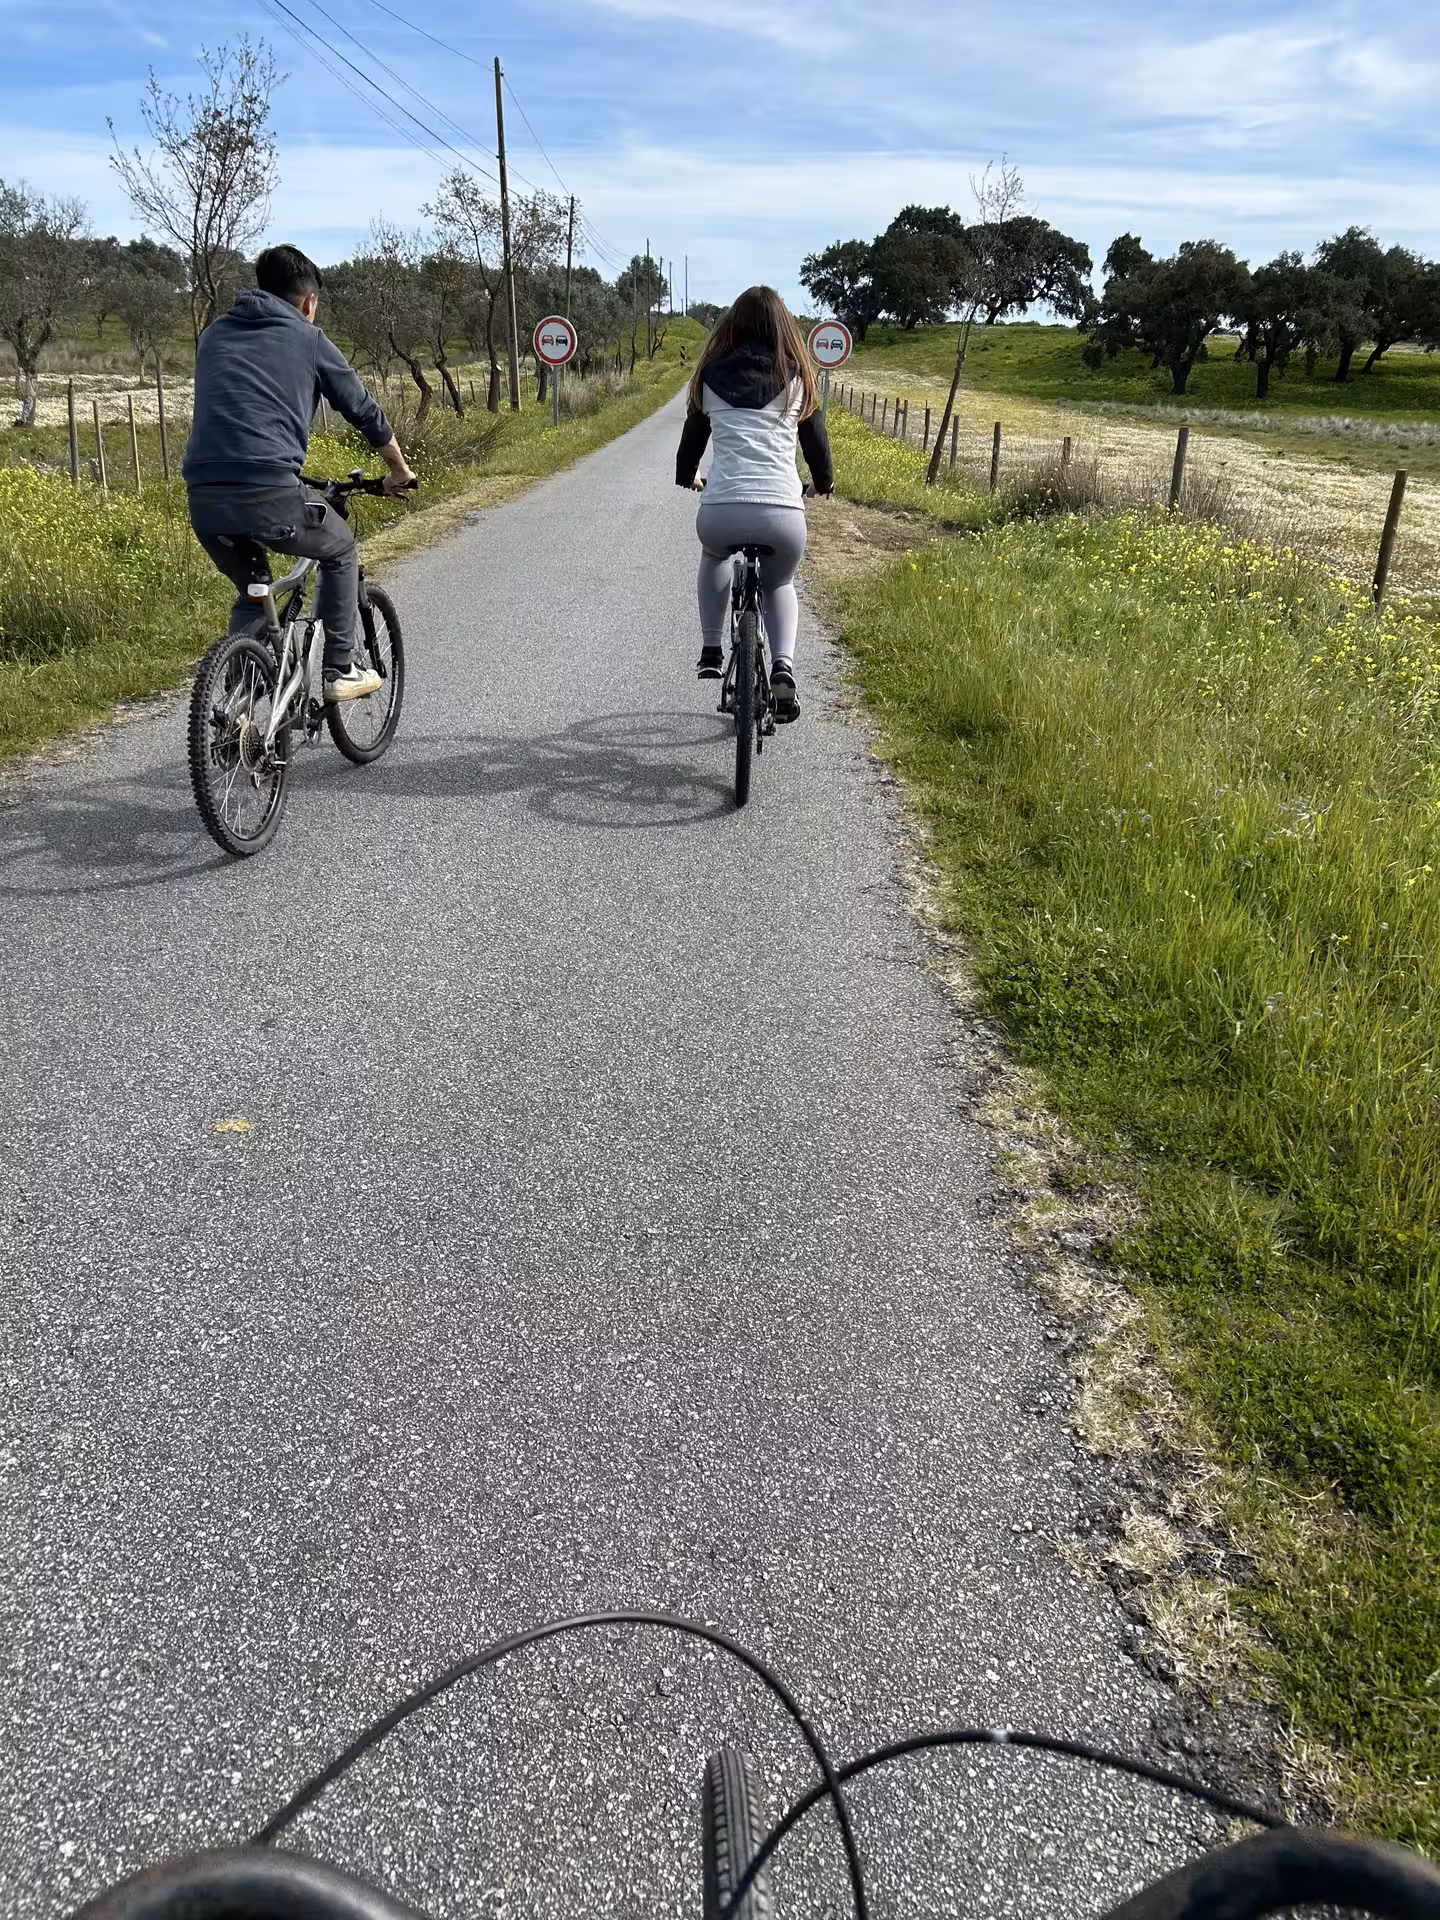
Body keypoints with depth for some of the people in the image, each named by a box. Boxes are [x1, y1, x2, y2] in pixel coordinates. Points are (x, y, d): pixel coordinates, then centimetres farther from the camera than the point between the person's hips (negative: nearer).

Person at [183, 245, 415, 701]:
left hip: (203, 499, 5)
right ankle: (340, 671, 22)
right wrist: (399, 470, 37)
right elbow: (364, 410, 20)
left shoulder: (214, 335, 24)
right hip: (269, 494, -4)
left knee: (252, 595, 26)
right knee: (340, 551, 24)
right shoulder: (309, 339, 12)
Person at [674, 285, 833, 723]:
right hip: (783, 513, 0)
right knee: (780, 584, 28)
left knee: (714, 556, 37)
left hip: (720, 510, 0)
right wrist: (823, 480, 41)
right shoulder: (796, 378, 11)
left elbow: (693, 433, 25)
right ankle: (783, 667, 3)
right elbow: (814, 437, 21)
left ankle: (711, 651, 29)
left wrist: (686, 477, 45)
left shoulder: (711, 375, 13)